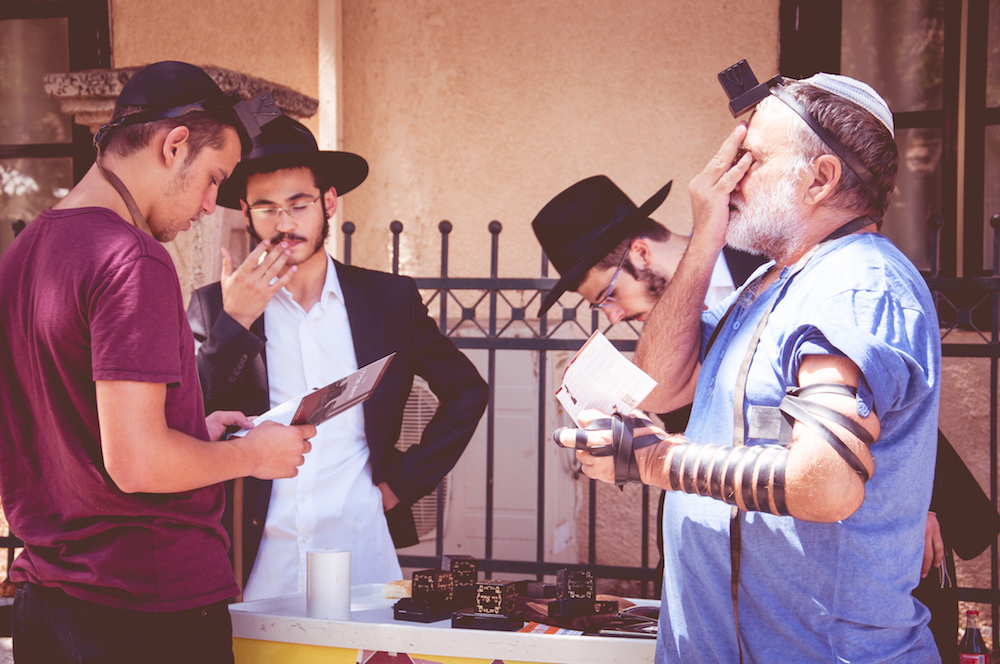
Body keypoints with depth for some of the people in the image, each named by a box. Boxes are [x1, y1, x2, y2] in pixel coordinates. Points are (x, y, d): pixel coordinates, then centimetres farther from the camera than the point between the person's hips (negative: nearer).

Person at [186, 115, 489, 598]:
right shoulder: (214, 307, 5)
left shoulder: (389, 299, 7)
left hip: (361, 552, 1)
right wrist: (233, 322, -12)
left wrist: (405, 482, 7)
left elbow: (467, 392, 15)